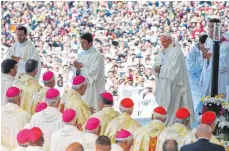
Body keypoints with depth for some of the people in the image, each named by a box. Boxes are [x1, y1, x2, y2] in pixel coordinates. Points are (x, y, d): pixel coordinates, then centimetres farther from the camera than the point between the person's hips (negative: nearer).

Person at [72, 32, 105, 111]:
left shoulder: (96, 56, -11)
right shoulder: (81, 55, 11)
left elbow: (93, 72, -18)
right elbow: (77, 71, 14)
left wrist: (81, 67, -13)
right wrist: (77, 68, -8)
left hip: (92, 88, -7)